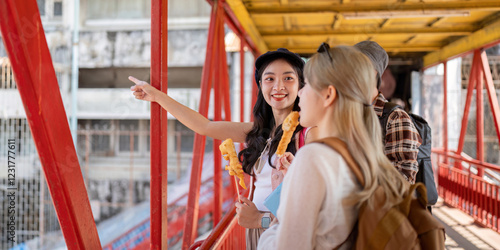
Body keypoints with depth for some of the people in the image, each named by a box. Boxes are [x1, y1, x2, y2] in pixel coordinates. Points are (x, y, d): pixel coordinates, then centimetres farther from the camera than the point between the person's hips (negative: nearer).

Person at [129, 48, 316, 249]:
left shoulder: (309, 132, -14)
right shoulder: (260, 131, 5)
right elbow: (205, 126, 11)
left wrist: (262, 219, -16)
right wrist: (156, 95, 15)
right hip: (256, 233, 6)